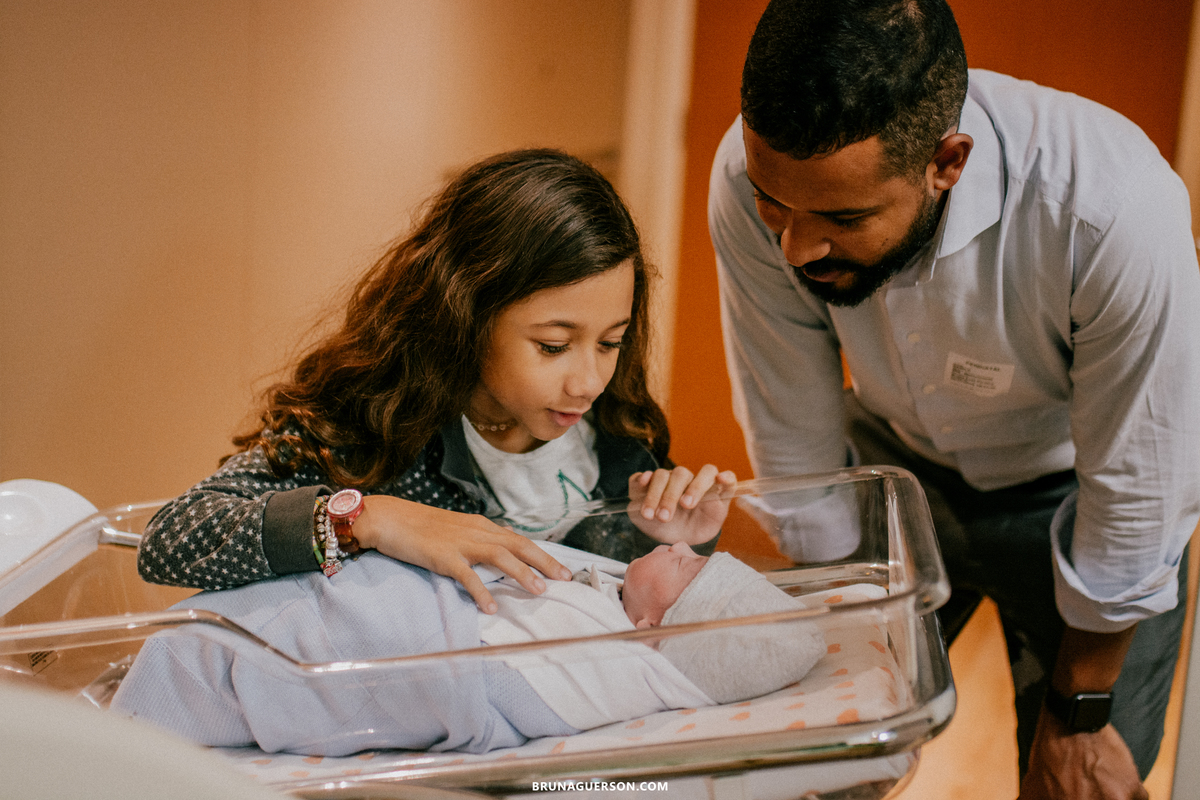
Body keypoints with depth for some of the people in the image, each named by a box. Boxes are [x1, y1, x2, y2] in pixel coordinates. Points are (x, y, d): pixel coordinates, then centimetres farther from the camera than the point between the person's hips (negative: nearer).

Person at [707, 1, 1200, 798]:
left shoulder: (1115, 208, -38)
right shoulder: (760, 173, -29)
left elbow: (1135, 492, -23)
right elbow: (793, 437, -15)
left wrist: (1078, 715, -9)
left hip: (1065, 490, -2)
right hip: (896, 464, 2)